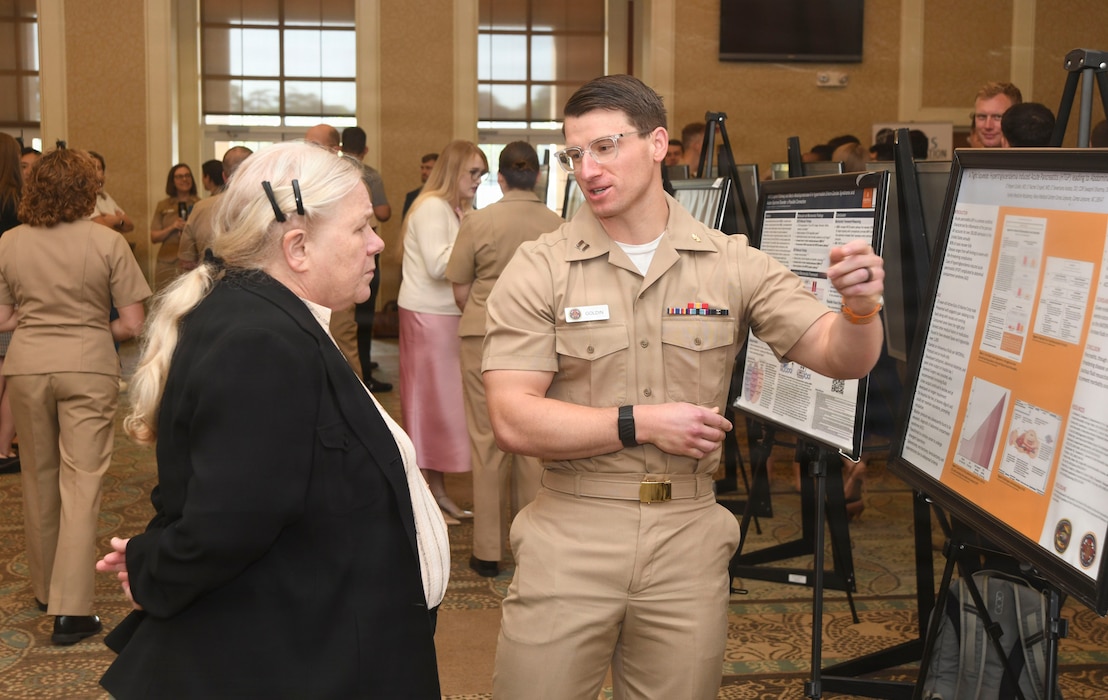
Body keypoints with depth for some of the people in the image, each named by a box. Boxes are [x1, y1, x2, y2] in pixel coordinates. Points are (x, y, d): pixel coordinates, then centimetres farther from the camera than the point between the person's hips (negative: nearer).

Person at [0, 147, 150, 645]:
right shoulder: (107, 243, -7)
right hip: (89, 367, -3)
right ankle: (71, 610, -3)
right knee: (81, 483, 0)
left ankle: (45, 588, 31)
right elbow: (133, 324, -8)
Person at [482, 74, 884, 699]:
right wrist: (641, 424, -16)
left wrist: (861, 307, -24)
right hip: (570, 535, -1)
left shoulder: (734, 265, 0)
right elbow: (514, 421, -12)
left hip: (688, 538, 2)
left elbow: (842, 358, -3)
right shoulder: (540, 270, -5)